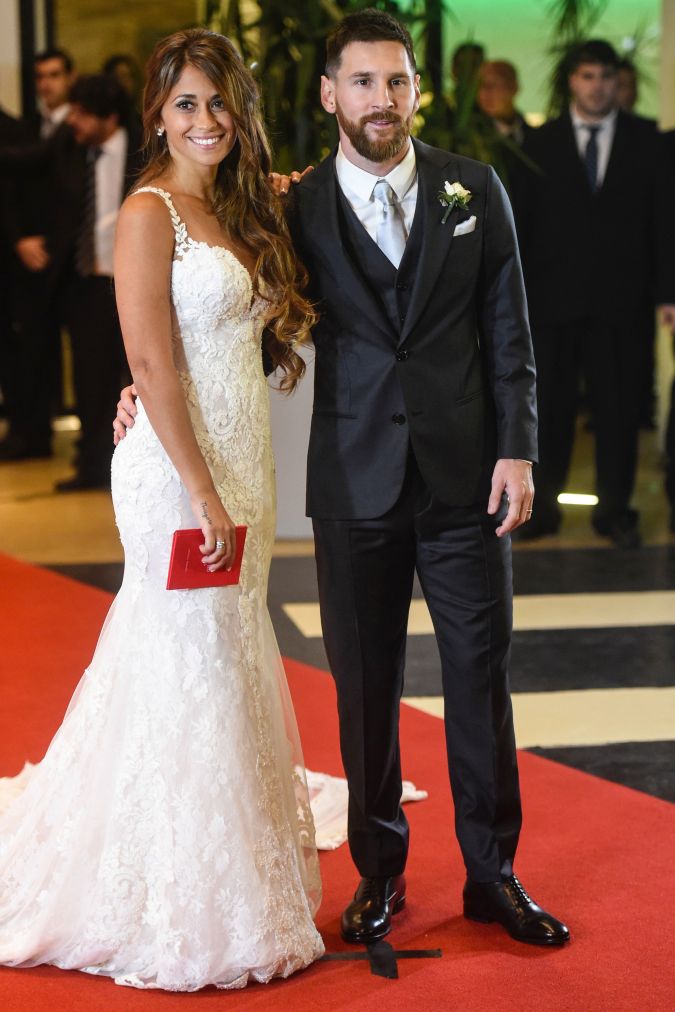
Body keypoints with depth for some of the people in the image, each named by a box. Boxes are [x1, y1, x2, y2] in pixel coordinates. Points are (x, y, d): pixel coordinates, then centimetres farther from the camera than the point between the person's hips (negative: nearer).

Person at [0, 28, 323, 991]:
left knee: (236, 656, 15)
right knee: (186, 669, -2)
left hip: (244, 460, 8)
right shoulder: (150, 213, -11)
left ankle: (238, 869, 30)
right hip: (178, 471, -8)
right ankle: (180, 911, 10)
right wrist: (203, 493, -19)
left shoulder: (239, 214, 14)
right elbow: (152, 362, -17)